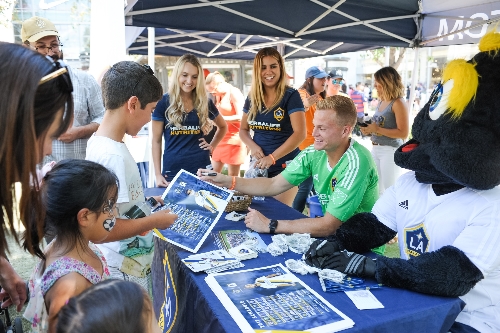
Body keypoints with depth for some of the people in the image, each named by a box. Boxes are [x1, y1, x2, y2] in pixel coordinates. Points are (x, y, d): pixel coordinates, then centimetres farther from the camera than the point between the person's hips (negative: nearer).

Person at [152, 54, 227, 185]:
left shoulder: (205, 102, 5)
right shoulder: (164, 102, -2)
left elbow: (223, 126, 23)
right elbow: (156, 141, 1)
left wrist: (212, 146, 7)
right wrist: (158, 174, -4)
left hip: (201, 168, 2)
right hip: (172, 170, -2)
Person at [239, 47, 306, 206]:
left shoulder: (291, 96, -10)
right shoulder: (252, 97, 5)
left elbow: (300, 133, -17)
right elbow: (243, 129, 14)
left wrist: (272, 157, -24)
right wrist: (253, 146, -7)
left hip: (284, 166, -5)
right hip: (258, 165, 5)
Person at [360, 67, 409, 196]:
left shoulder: (398, 103, -14)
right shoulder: (381, 102, 11)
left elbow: (403, 133, -20)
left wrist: (377, 129, -22)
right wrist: (369, 129, 4)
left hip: (390, 150, -8)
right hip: (376, 149, 9)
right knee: (375, 189, 16)